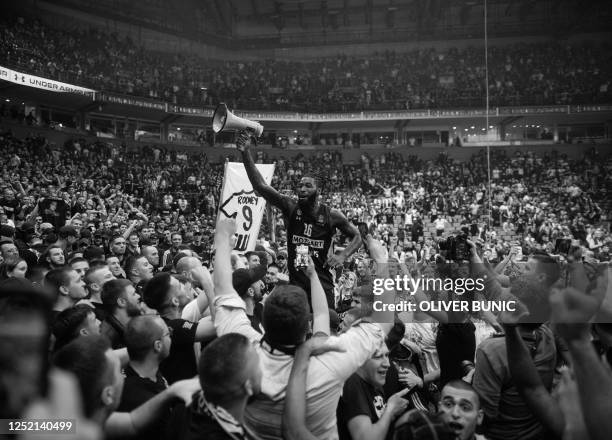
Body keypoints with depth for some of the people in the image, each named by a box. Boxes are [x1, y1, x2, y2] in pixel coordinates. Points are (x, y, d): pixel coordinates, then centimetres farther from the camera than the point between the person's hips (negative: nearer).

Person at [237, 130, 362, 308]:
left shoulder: (331, 215, -4)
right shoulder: (290, 207, -3)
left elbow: (356, 237, 10)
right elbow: (260, 185, -13)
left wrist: (342, 255, -10)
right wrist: (245, 153, -25)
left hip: (321, 281, -1)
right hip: (295, 281, 1)